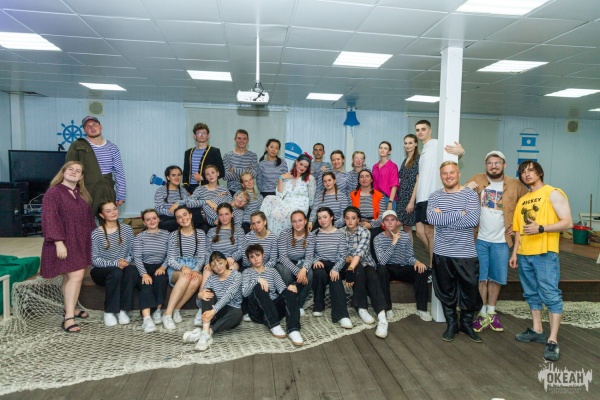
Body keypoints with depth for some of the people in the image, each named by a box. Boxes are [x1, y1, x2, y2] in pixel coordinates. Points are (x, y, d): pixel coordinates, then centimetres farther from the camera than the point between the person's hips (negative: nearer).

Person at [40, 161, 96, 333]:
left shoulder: (82, 194, 13)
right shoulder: (53, 193, -11)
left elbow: (89, 218, 19)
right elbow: (49, 220, -17)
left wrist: (93, 238, 18)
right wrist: (58, 242, -23)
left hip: (80, 242, 7)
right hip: (64, 242, -7)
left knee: (70, 277, 15)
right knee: (76, 276, -15)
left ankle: (70, 308, 28)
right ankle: (69, 318, -11)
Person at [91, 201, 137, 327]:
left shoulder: (127, 229, 3)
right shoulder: (96, 234, -8)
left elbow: (132, 252, 4)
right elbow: (95, 260, -12)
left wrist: (126, 261, -17)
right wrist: (115, 263, -25)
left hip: (123, 267, 3)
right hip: (101, 271, -3)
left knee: (132, 270, -32)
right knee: (116, 272, -36)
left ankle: (122, 310, -22)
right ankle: (109, 312, -21)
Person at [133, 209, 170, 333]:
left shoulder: (166, 235, 9)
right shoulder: (139, 237, 5)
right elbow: (137, 258, -5)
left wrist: (163, 267, -17)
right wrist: (144, 273, -21)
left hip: (160, 268, 1)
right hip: (144, 268, -1)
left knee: (161, 279, -33)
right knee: (147, 284, -32)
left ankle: (158, 310, -21)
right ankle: (147, 318, -45)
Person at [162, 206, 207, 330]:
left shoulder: (200, 233, 6)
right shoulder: (174, 235, 2)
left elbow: (201, 257, 3)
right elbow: (170, 260, -2)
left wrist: (196, 270, -16)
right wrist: (183, 267, -21)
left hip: (194, 267, 1)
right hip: (176, 269, -1)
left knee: (197, 279, -36)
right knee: (185, 276, -38)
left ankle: (176, 309, -21)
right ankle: (168, 314, -34)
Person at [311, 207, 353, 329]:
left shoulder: (339, 234, 5)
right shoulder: (315, 234, 8)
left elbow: (342, 256, -2)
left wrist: (336, 269, -19)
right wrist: (315, 261, -15)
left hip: (334, 265, 0)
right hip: (320, 265, 1)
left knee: (335, 279, -35)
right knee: (319, 273, -36)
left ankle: (342, 315, -42)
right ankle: (318, 306, -16)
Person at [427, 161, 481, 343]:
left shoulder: (470, 194, -3)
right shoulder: (435, 196, 3)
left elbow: (473, 220, -18)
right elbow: (431, 218, -15)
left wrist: (443, 218, -15)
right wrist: (459, 213, -17)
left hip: (466, 253, -1)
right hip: (442, 252, 2)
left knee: (470, 290, 9)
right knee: (446, 290, 12)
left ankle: (467, 323, 31)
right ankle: (451, 323, 30)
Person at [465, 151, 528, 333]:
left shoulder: (515, 185, 0)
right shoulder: (477, 180, -2)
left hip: (501, 241, 1)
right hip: (479, 239, -1)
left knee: (496, 278, 11)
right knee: (480, 277, 4)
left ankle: (491, 312, 27)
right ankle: (483, 313, 18)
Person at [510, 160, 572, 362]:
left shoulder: (553, 193, -4)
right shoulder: (522, 200, 17)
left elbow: (567, 222, -11)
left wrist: (541, 228, -22)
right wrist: (514, 252, 14)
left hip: (545, 253, -7)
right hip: (524, 254, 7)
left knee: (551, 295, -7)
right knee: (532, 294, 13)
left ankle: (553, 340, -4)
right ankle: (537, 330, 24)